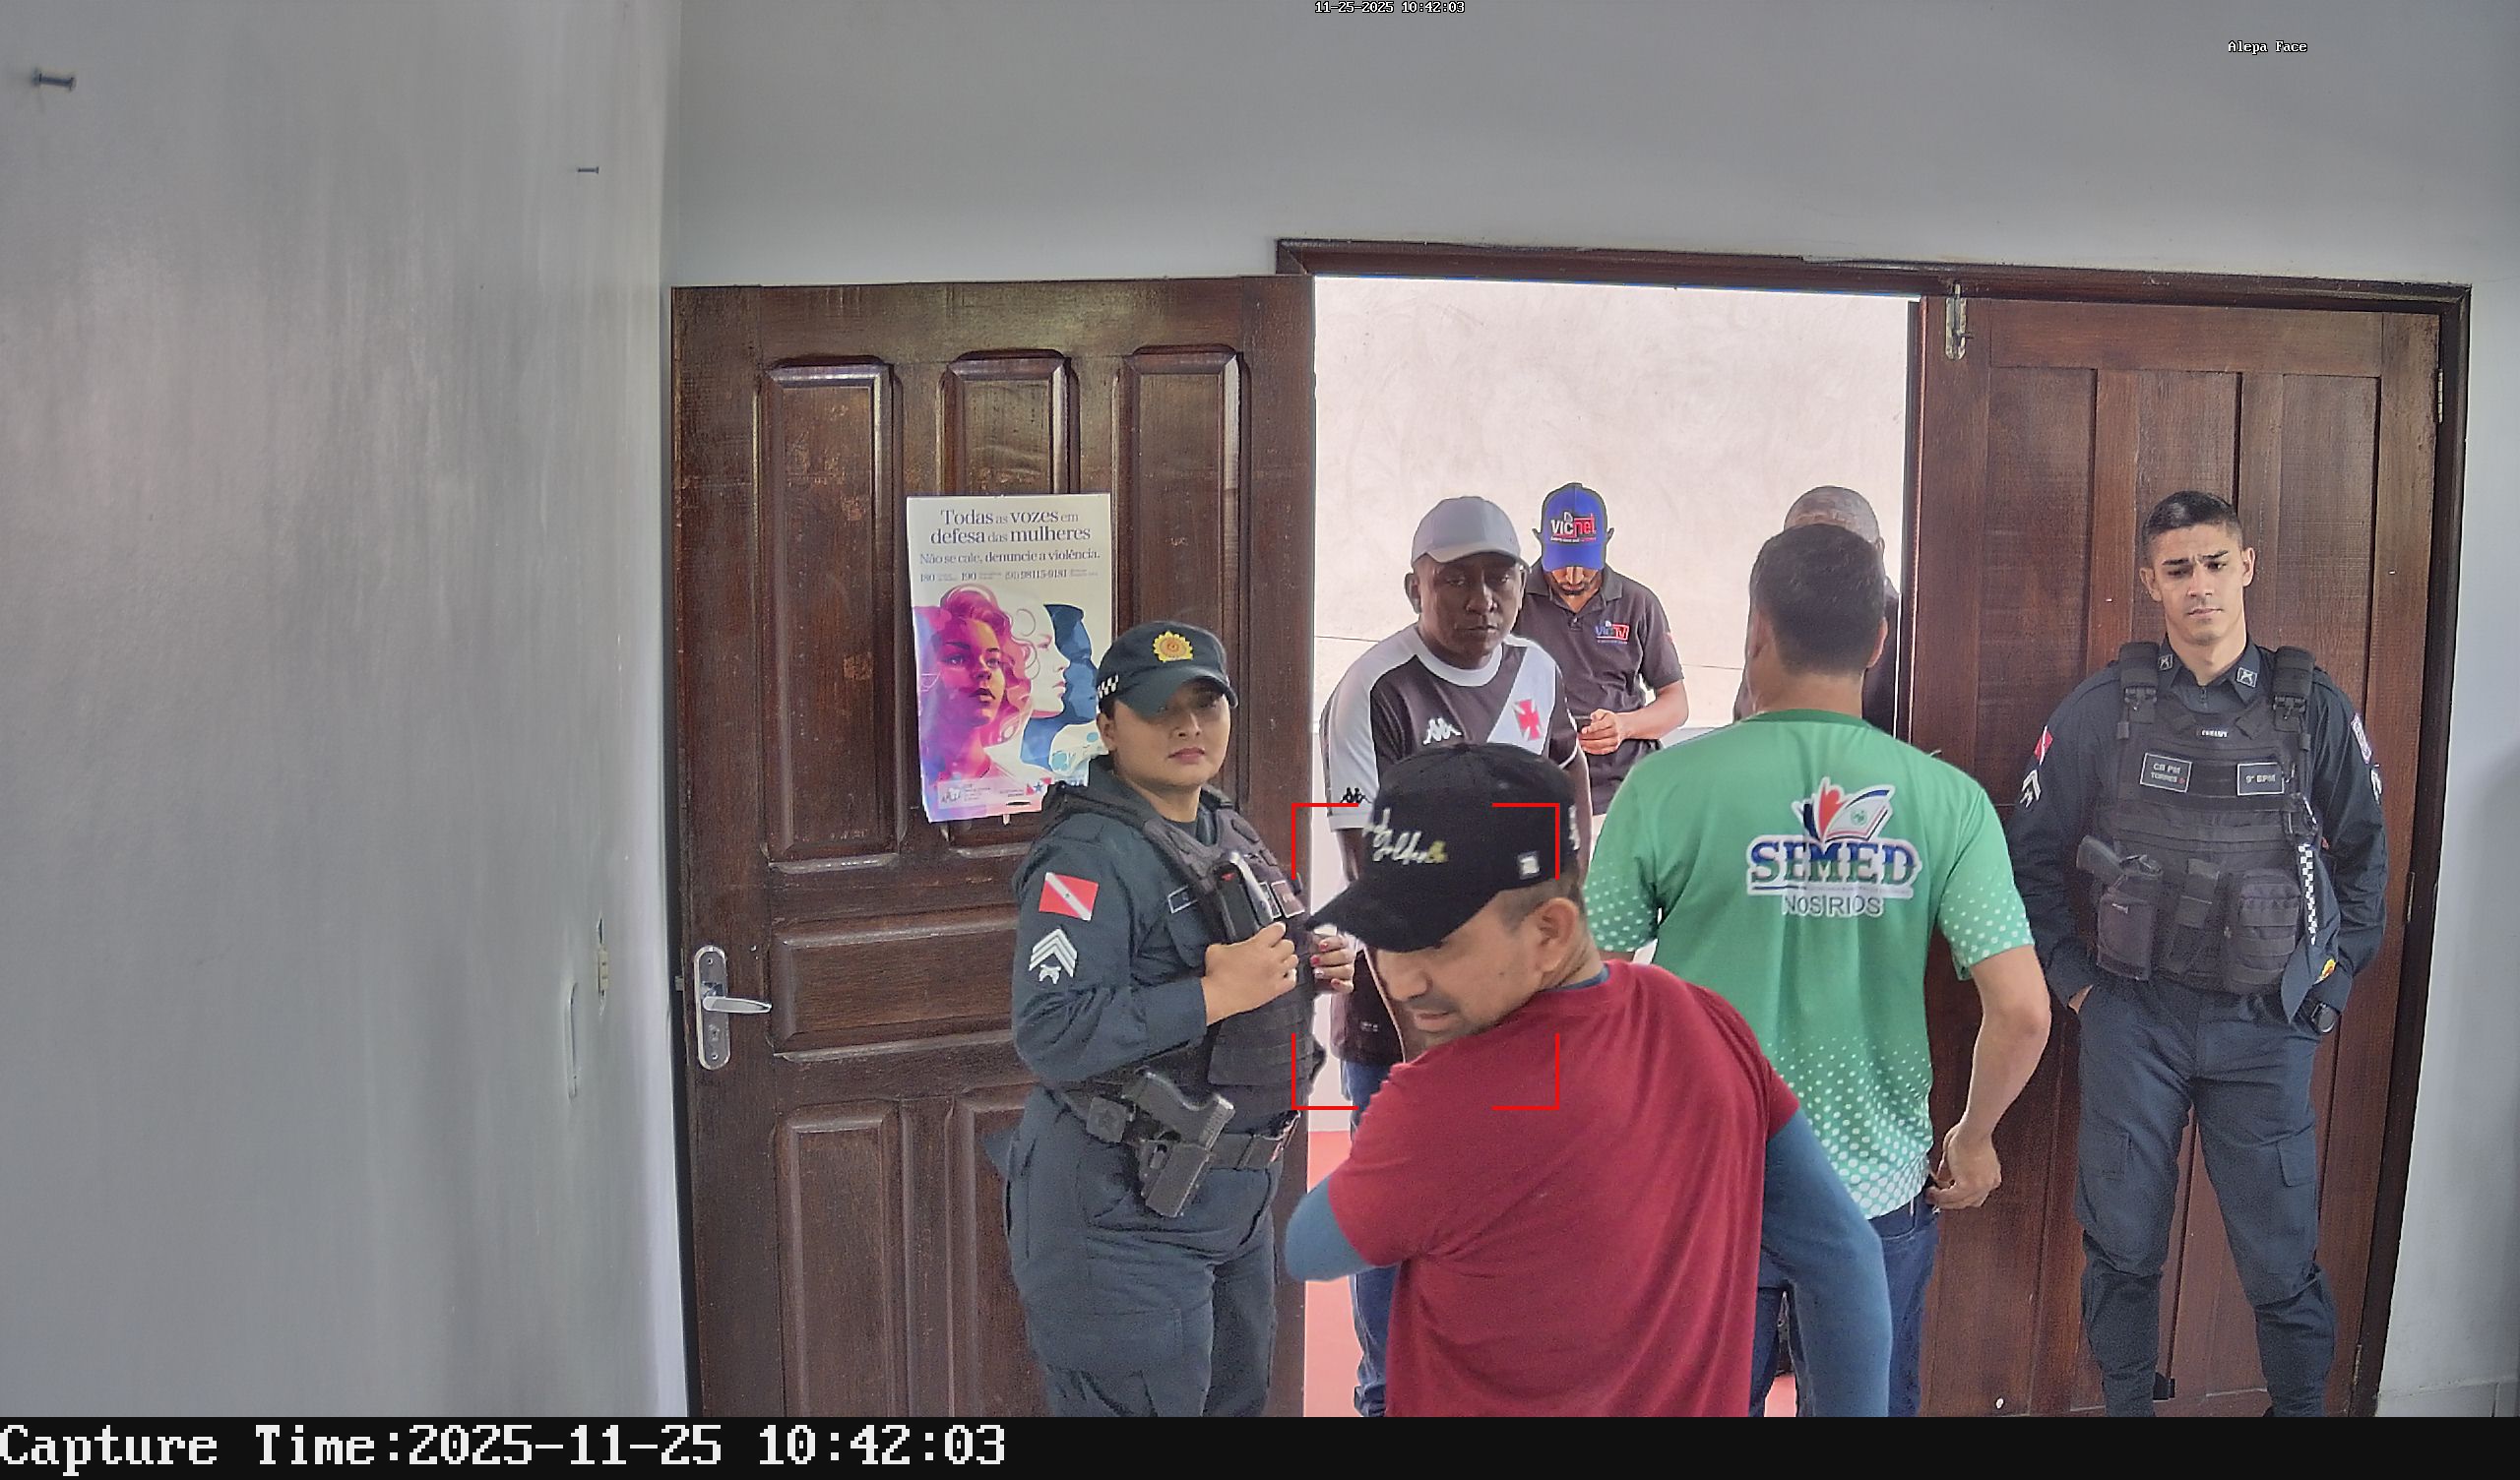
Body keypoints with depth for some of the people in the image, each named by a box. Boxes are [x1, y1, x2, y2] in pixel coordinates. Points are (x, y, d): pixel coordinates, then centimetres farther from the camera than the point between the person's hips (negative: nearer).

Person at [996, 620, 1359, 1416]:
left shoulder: (1232, 835, 10)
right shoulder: (1090, 856, -20)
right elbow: (1051, 1034, -30)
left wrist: (1316, 965, 3)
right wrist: (1217, 994, -29)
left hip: (1234, 1194, 9)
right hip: (1125, 1208, -9)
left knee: (1237, 1396, 23)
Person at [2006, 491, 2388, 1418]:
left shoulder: (2314, 709, 1)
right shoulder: (2101, 710, -2)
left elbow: (2363, 855, 10)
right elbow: (2034, 854, 5)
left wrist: (2333, 985, 5)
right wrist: (2072, 976, 1)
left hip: (2267, 1026, 0)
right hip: (2132, 1018, 0)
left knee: (2282, 1255, 6)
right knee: (2122, 1245, 9)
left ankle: (2303, 1405, 26)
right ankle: (2126, 1404, 26)